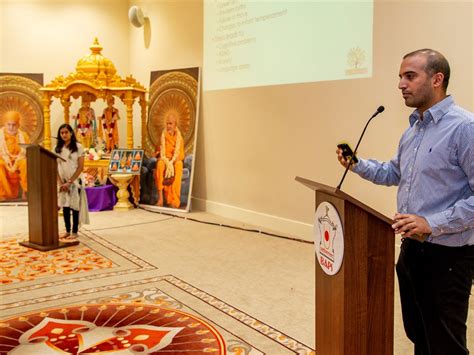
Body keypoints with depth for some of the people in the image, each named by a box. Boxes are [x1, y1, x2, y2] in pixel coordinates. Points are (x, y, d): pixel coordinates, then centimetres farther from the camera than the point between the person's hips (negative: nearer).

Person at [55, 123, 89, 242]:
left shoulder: (78, 147, -4)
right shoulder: (57, 148, 5)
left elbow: (80, 167, -8)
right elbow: (55, 167, 5)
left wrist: (69, 182, -12)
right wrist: (61, 182, -7)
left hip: (75, 181, -3)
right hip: (63, 182, 4)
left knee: (74, 206, -1)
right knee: (65, 206, 7)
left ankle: (74, 232, 6)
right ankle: (67, 231, 17)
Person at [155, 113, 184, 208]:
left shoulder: (178, 135, -6)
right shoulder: (164, 134, -3)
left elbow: (177, 153, -17)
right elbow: (162, 153, -11)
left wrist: (171, 163, -35)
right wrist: (167, 163, -30)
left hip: (176, 160, -1)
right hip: (165, 160, 1)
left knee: (178, 166, -35)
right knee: (160, 164, -33)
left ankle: (174, 200, -39)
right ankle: (160, 198, -39)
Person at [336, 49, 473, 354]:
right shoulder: (413, 129, 11)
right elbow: (395, 173, 23)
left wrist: (432, 223, -26)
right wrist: (357, 165, 7)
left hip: (449, 254, -8)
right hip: (412, 248, 8)